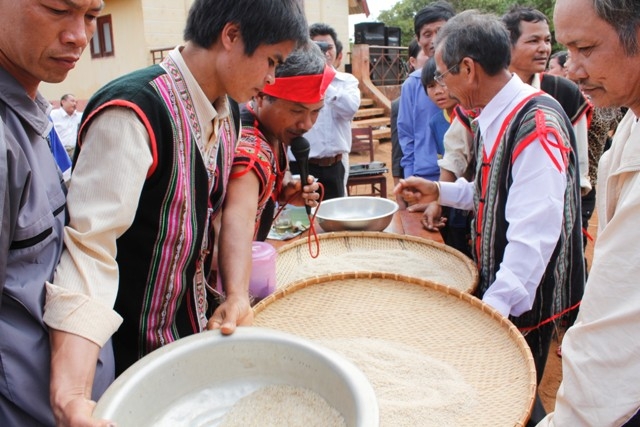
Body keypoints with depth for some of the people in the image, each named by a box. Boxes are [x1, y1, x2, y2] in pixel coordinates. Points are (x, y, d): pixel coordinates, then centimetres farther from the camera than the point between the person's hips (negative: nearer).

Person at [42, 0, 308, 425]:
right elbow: (91, 247, -31)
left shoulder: (226, 113, 2)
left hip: (202, 325, 8)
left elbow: (225, 214, 0)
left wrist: (238, 297, -15)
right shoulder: (133, 113, -26)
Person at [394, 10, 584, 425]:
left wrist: (498, 303, -29)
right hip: (494, 282, 8)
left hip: (522, 296, -8)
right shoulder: (494, 118, 4)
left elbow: (535, 233, -30)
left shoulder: (537, 124, -25)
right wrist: (440, 191, 11)